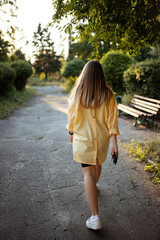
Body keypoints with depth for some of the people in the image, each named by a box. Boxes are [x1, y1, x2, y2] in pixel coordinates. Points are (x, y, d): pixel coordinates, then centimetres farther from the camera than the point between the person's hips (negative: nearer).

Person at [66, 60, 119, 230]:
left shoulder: (77, 93, -13)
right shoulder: (107, 95, -10)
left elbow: (72, 116, -3)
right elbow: (112, 121, -11)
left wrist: (72, 133, 14)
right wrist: (115, 144, -6)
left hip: (83, 139, -2)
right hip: (101, 138, 3)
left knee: (88, 173, 2)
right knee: (97, 164, 28)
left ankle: (95, 217, 0)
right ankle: (94, 188, 57)